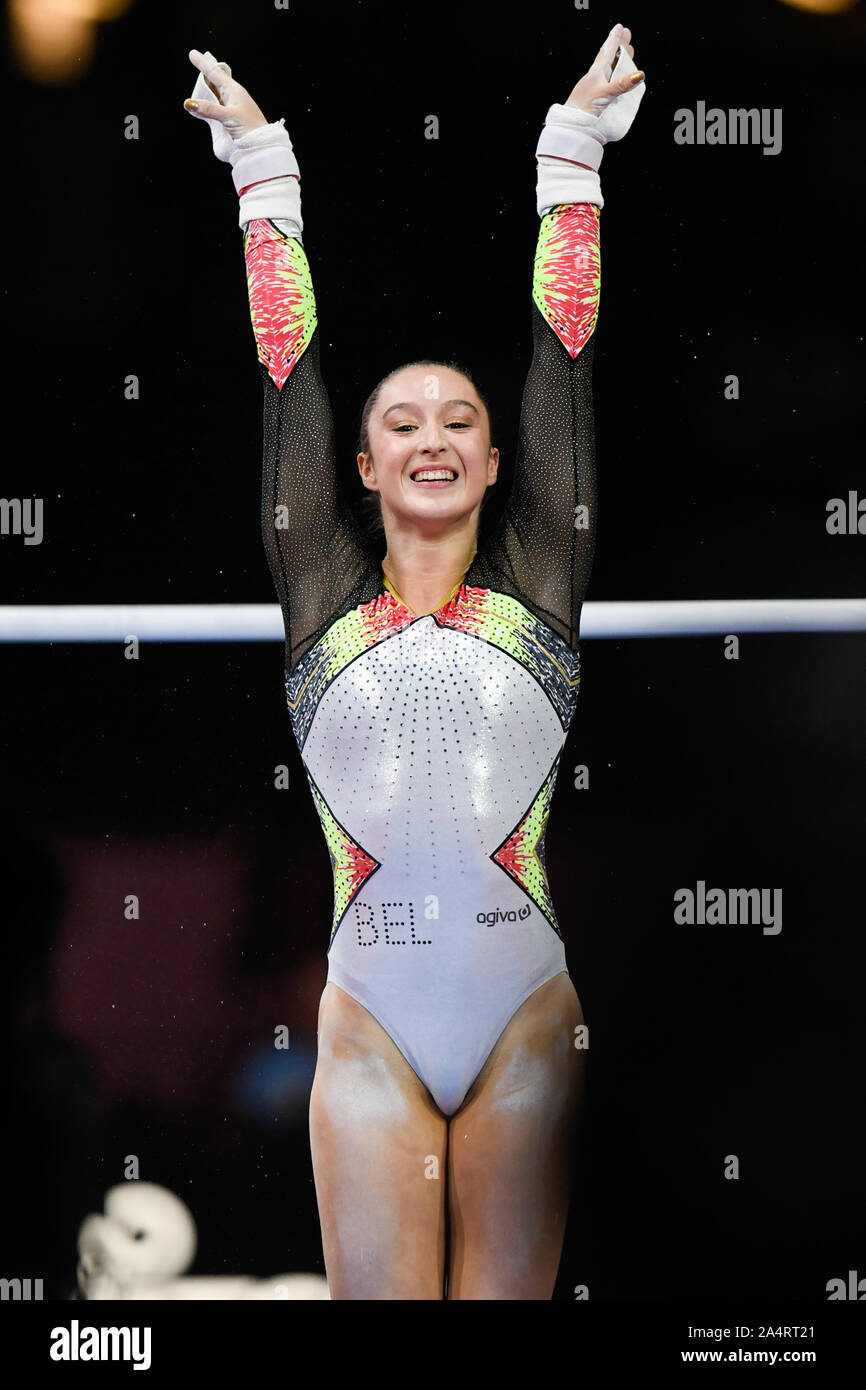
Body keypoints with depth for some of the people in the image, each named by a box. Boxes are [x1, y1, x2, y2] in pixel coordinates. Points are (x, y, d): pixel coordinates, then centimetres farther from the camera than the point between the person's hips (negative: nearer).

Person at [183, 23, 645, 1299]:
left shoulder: (538, 590, 7)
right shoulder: (326, 599, 7)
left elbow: (563, 355, 8)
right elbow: (289, 365, 10)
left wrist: (572, 153, 11)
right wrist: (265, 168, 13)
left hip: (525, 1022, 0)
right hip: (370, 1032, 0)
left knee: (510, 1296, 2)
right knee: (379, 1295, -3)